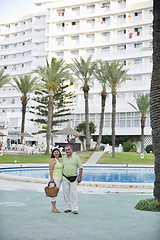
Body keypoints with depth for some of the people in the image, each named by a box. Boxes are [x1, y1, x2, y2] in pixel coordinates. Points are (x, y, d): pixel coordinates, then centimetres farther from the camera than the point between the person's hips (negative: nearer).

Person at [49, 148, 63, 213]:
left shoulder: (60, 160, 14)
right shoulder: (52, 160, -10)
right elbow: (50, 170, -16)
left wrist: (62, 178, 19)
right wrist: (51, 179, -22)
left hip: (60, 178, 8)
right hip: (54, 178, -8)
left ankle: (54, 207, 16)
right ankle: (53, 208, -1)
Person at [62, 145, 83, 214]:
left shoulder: (76, 157, -1)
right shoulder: (63, 158, 9)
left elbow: (80, 168, -1)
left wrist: (80, 177, -6)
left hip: (73, 178, -3)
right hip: (65, 178, 3)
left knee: (74, 193, -6)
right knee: (66, 193, 5)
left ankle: (75, 209, -2)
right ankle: (67, 208, 14)